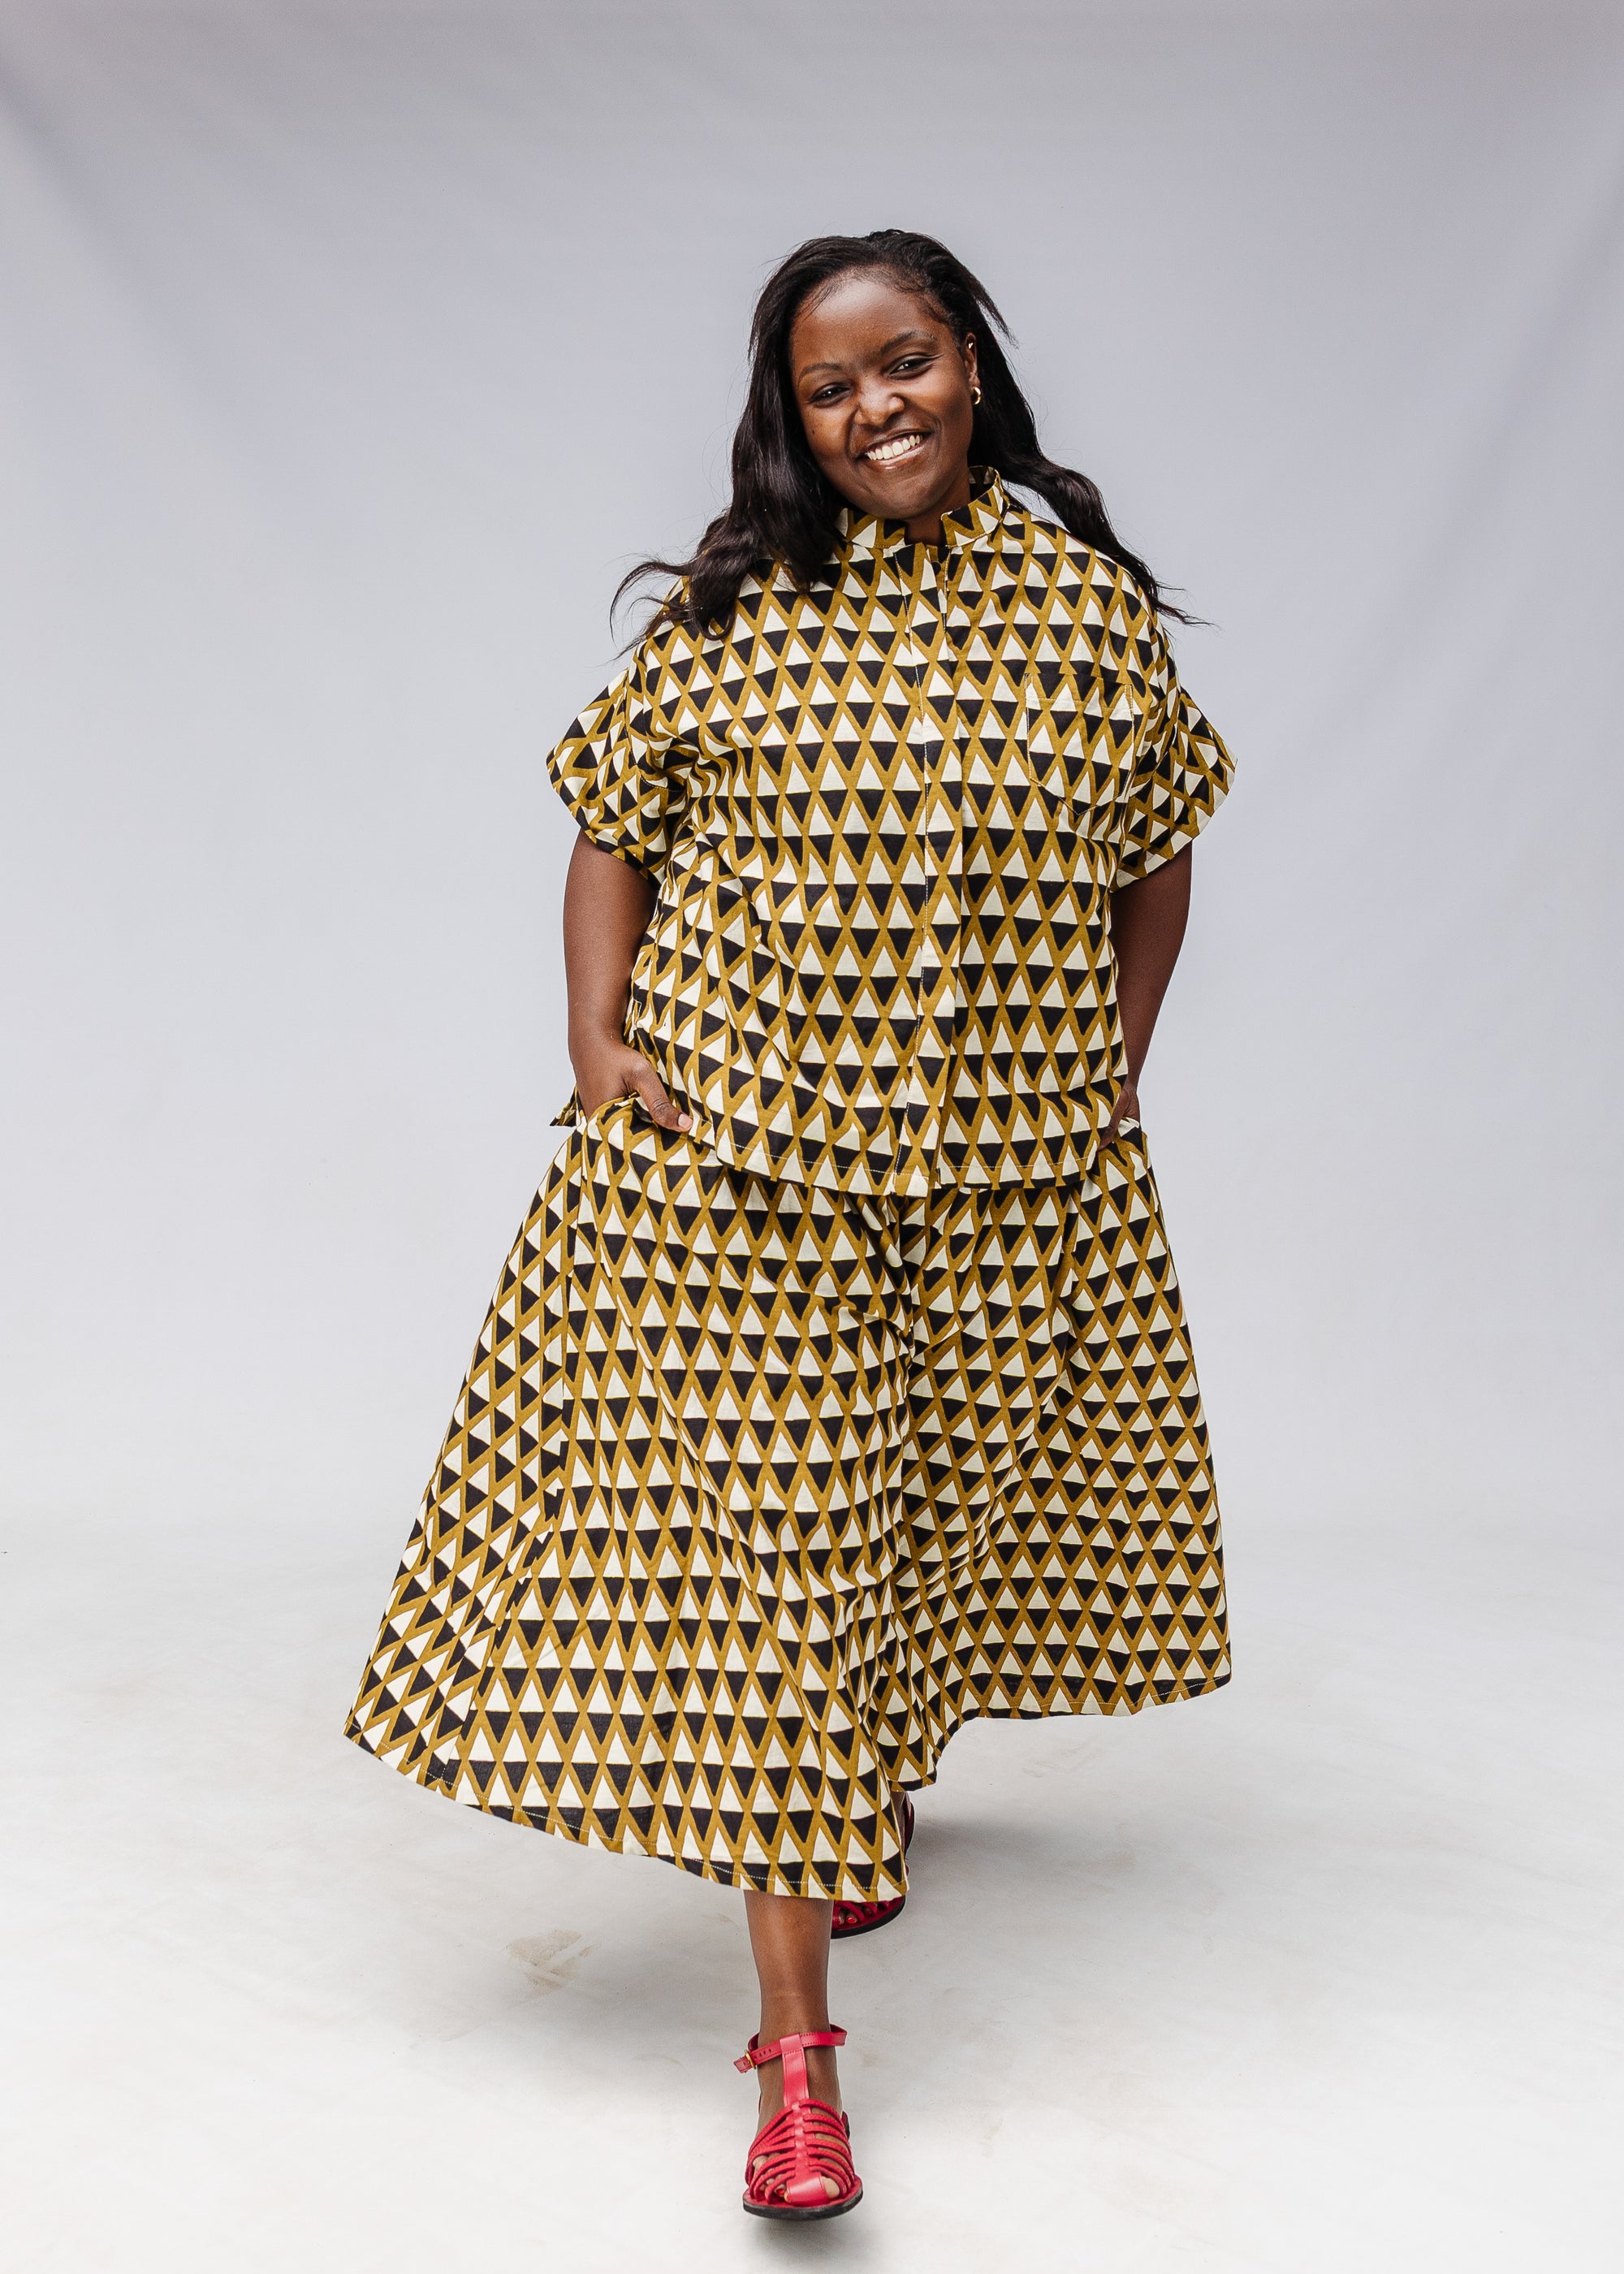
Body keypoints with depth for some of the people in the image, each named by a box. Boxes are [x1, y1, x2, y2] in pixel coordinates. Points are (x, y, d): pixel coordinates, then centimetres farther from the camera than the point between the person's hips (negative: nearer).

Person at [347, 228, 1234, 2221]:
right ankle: (796, 2045, 4)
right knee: (763, 1552, -4)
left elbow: (1155, 859, 13)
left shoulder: (1088, 604, 2)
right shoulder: (731, 609, -1)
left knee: (958, 1506, 17)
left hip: (1016, 1184, 2)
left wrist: (1112, 1075, 7)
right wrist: (597, 1042, -4)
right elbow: (614, 825, 7)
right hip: (748, 1161, -2)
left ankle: (888, 1776, 51)